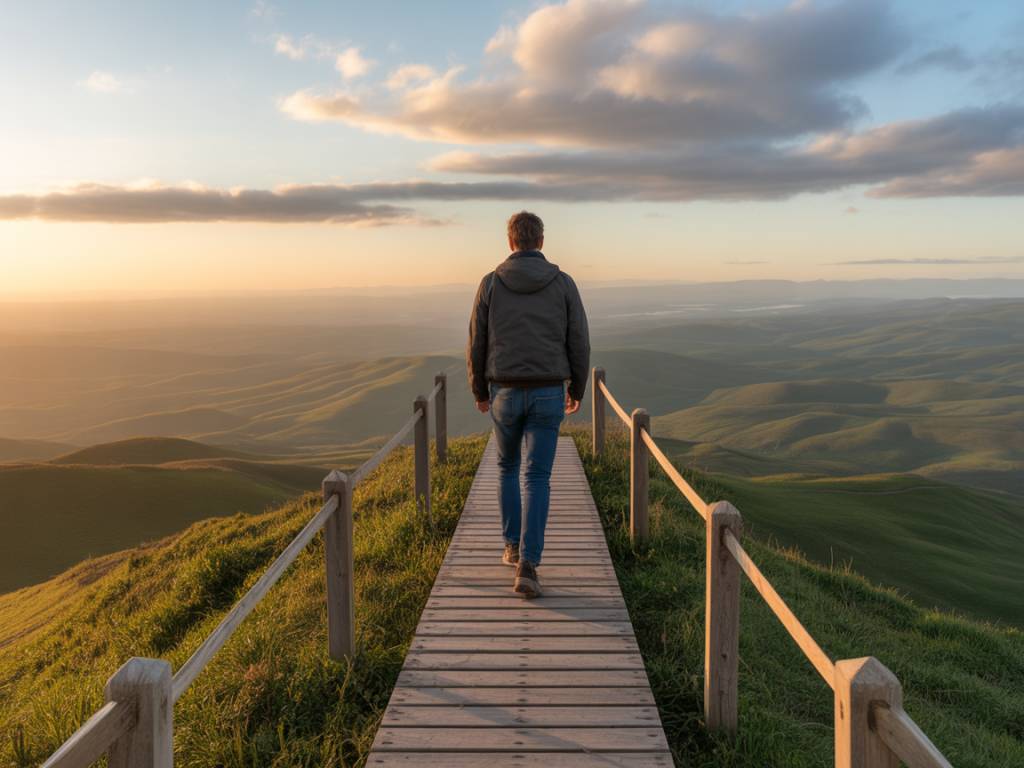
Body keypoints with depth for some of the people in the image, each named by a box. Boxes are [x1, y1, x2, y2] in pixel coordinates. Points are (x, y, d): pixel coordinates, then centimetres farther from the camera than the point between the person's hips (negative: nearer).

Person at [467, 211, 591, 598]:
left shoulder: (490, 283, -2)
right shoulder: (563, 283, -2)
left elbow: (477, 345, 1)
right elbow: (579, 344, 0)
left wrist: (479, 392, 16)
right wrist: (577, 390, 15)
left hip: (506, 393, 1)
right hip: (547, 394, 0)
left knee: (508, 467, 24)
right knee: (537, 480, 1)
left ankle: (513, 545, 28)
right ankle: (527, 567, -10)